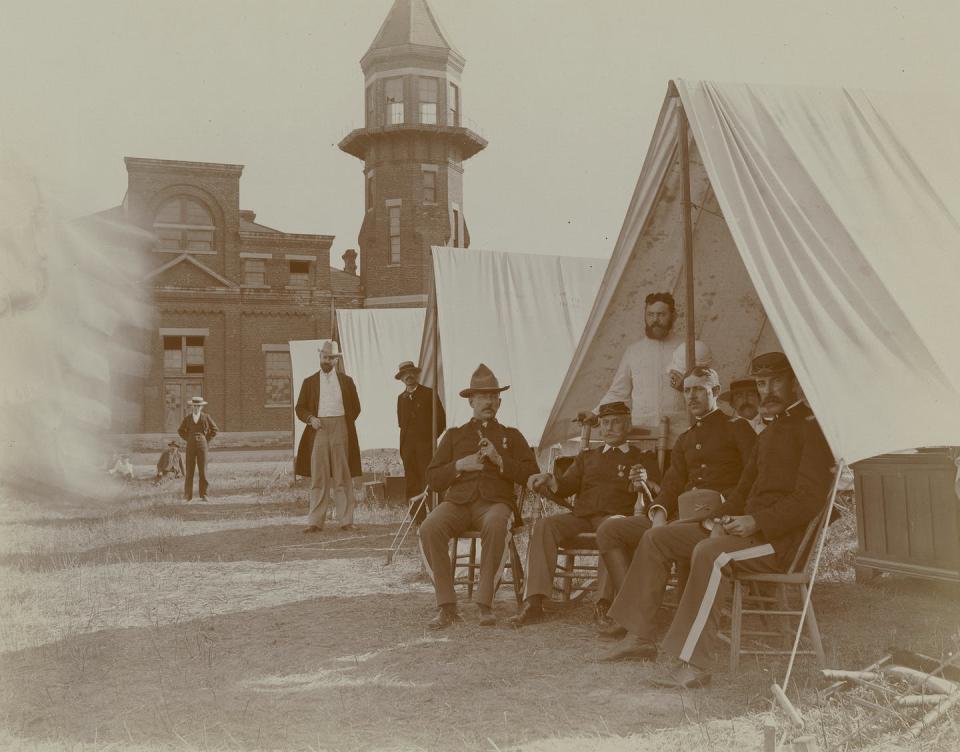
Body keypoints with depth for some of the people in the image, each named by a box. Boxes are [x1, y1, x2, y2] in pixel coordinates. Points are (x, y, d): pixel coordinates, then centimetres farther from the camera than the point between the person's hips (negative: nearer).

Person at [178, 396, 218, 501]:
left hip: (202, 445, -1)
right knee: (189, 470, -1)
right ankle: (188, 496, 3)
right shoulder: (187, 418, 5)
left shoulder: (206, 417, 2)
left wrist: (207, 440, 4)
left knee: (203, 470, -3)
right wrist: (188, 440, 8)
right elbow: (181, 430, 19)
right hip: (190, 446, 1)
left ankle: (203, 495, 1)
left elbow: (215, 429, 10)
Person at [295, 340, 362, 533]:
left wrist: (345, 425, 5)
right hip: (318, 430, 0)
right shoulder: (309, 382, 12)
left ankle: (346, 520, 3)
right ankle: (315, 522, -1)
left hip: (340, 430, 0)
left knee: (343, 477, 0)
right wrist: (311, 419, -7)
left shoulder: (346, 381, 13)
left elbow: (355, 408, 15)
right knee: (318, 478, -2)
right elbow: (300, 408, 11)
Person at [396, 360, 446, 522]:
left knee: (429, 481, -10)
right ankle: (418, 519, 4)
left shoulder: (429, 393, 1)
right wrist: (403, 443, 11)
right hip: (407, 446, 4)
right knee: (411, 484, 1)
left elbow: (441, 420, 2)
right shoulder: (401, 398, 16)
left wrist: (431, 437, -1)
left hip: (425, 444, -4)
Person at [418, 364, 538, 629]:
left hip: (495, 502, -1)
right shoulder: (454, 435, 24)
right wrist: (460, 465, -1)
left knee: (496, 526, -39)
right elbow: (433, 480, 17)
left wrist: (499, 460, -4)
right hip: (457, 501, 2)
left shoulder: (511, 436, 22)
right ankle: (446, 605, -24)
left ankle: (485, 604, -29)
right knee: (429, 529, -31)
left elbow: (531, 475, 9)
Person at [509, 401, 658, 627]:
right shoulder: (587, 457, 27)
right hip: (580, 515, 3)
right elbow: (567, 486, 15)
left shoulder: (641, 459, 18)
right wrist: (548, 479, -7)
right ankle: (534, 603, -33)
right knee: (544, 525, -26)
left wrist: (643, 484, -18)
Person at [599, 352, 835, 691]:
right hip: (746, 527, 10)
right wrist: (723, 517, 6)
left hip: (779, 538, -9)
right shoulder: (769, 433, 22)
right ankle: (640, 637, 7)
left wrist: (756, 522, -24)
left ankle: (693, 665, -37)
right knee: (657, 539, 5)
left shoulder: (812, 428, -7)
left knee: (710, 551, -37)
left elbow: (809, 498, -17)